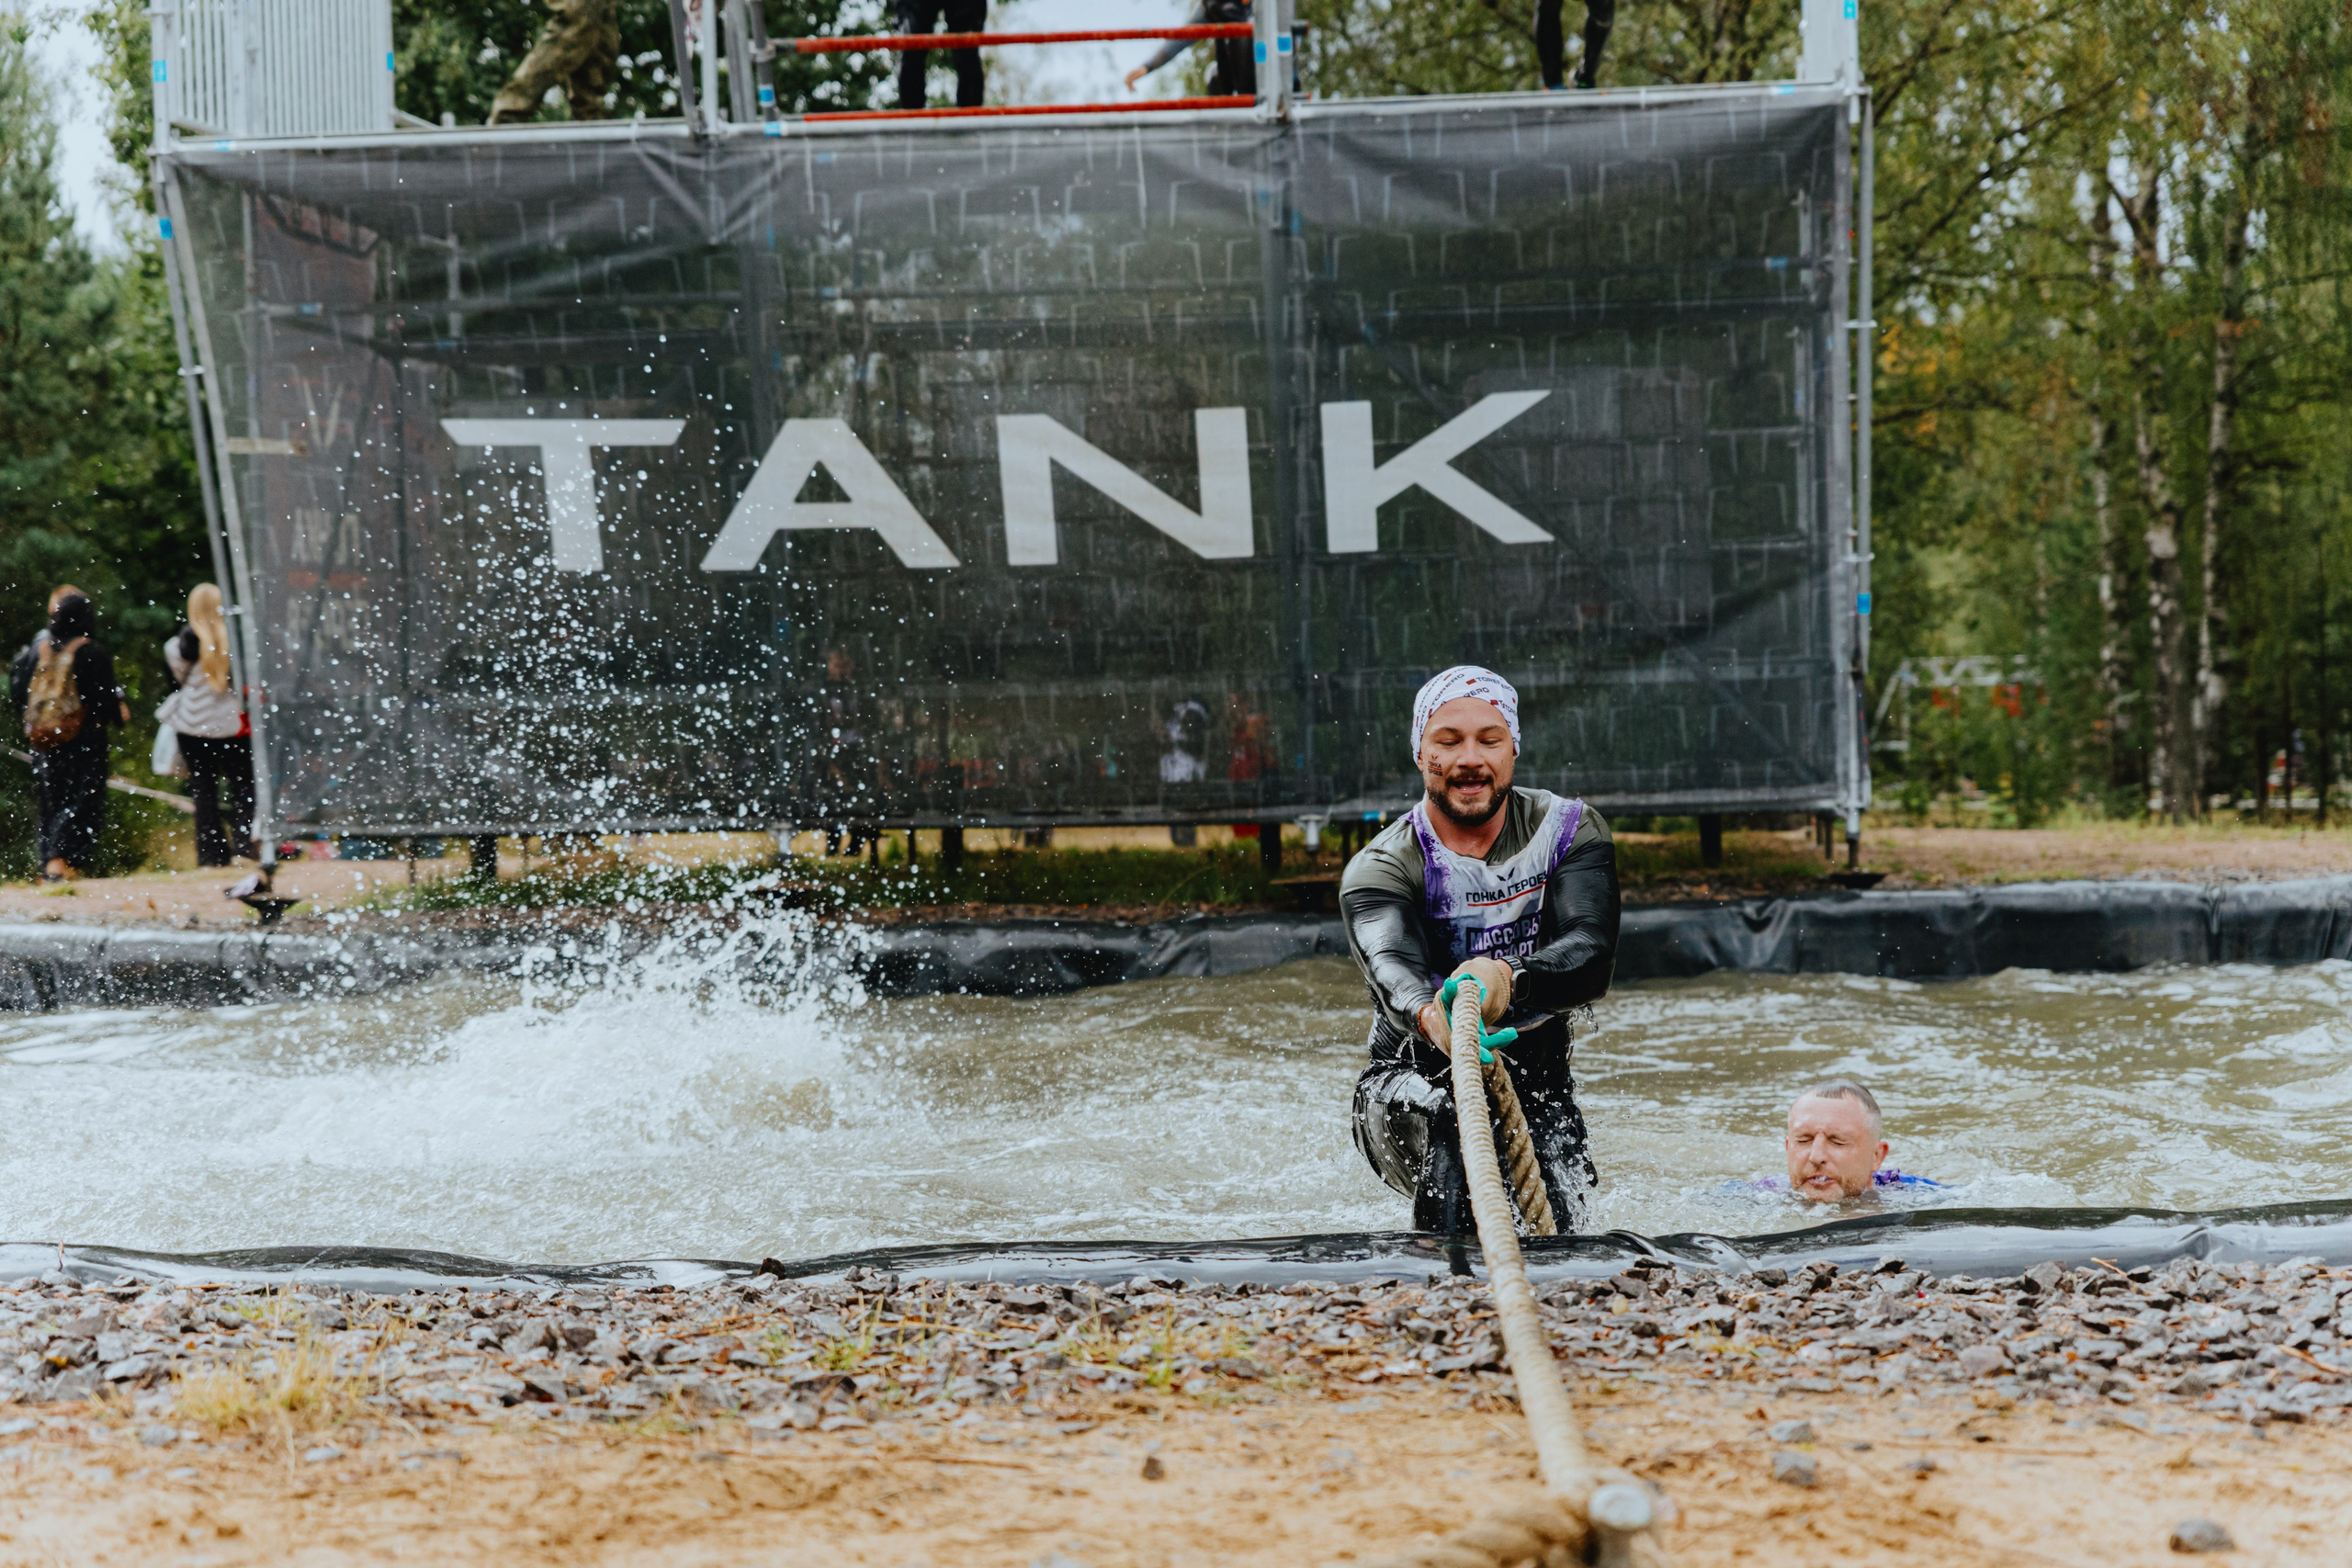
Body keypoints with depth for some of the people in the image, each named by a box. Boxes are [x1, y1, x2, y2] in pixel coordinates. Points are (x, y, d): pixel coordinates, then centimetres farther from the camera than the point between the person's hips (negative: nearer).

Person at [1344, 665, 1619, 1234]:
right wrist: (1432, 1018, -58)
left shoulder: (1569, 831, -3)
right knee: (1449, 1116, -35)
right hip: (1414, 1076, -2)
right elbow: (1393, 971, -33)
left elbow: (1592, 958, -22)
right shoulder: (1379, 869, -10)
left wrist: (1506, 977, -45)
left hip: (1538, 1089, 2)